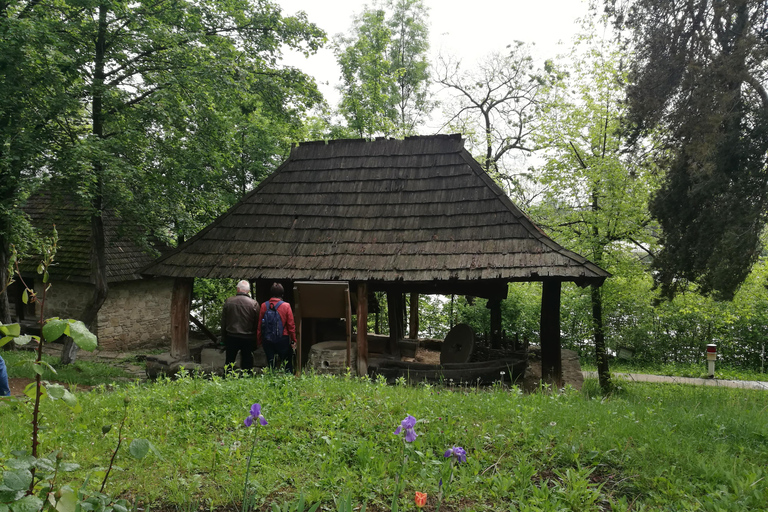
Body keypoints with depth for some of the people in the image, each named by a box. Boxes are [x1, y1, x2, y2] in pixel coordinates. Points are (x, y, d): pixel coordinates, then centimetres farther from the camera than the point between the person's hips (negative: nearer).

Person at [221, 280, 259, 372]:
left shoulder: (228, 302, -3)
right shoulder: (254, 304, -9)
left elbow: (223, 322, 4)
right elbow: (257, 324, -4)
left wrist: (223, 337, 12)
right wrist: (255, 340, 7)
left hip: (231, 337, 1)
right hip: (248, 338, -1)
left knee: (229, 361, 13)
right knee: (247, 363, 7)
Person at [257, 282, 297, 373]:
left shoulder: (264, 306, -2)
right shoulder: (286, 306, -9)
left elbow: (260, 325, 3)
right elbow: (291, 325, -6)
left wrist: (259, 340, 13)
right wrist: (294, 340, 3)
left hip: (267, 340, 3)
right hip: (283, 339, -2)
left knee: (270, 363, 11)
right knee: (287, 364, 11)